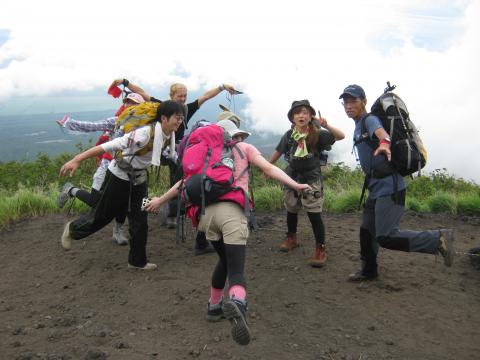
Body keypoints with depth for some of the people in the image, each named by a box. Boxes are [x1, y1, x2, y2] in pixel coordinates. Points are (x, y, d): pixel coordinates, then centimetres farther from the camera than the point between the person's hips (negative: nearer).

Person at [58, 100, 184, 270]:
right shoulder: (146, 133, -33)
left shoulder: (169, 135, -11)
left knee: (140, 221, 7)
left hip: (139, 179, 6)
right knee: (102, 215, 11)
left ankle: (137, 260, 23)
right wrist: (77, 159, -34)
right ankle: (72, 229, 39)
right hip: (119, 177, -6)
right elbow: (111, 145, -34)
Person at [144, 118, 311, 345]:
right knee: (236, 269, -10)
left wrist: (161, 200, 37)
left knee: (224, 260, 27)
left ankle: (214, 306, 35)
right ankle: (236, 304, -42)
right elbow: (268, 169, 5)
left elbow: (186, 181, 27)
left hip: (207, 211, 4)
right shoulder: (244, 147, 20)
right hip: (232, 210, -4)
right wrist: (295, 185, 1)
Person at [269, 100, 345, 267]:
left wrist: (326, 125, -36)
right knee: (291, 210, 18)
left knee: (314, 214, -9)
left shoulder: (317, 134, -13)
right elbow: (278, 152, 10)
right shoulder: (289, 135, -4)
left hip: (311, 178, -4)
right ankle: (291, 238, 41)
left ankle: (320, 249, 1)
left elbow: (341, 136, -22)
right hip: (292, 176, 4)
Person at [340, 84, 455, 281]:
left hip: (389, 187, -10)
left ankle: (438, 239, -4)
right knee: (366, 230, 16)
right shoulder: (358, 126, 17)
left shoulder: (369, 119, -12)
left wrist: (384, 142, -57)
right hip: (376, 188, 10)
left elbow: (380, 131, -35)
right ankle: (368, 270, 32)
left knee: (386, 237, -14)